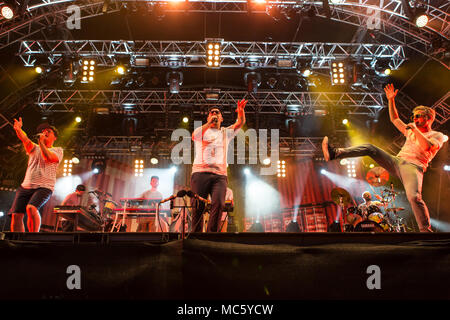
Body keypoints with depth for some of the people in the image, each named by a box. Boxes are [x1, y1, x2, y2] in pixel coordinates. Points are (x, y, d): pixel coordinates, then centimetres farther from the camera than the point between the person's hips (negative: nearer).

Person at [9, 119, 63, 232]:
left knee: (31, 208, -30)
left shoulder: (58, 150, 10)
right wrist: (18, 129, -21)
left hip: (44, 186, -5)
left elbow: (48, 157, -12)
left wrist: (41, 142, -6)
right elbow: (26, 140, -2)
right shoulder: (34, 148, 21)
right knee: (16, 215, -8)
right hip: (26, 186, 5)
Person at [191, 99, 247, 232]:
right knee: (198, 206, -5)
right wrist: (209, 123, -16)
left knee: (219, 204, -17)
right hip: (200, 172, -1)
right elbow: (194, 135, -6)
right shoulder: (201, 130, 17)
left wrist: (241, 111, -9)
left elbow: (240, 123, 11)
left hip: (220, 175, 2)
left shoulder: (226, 132, 24)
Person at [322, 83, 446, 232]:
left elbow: (427, 146, -15)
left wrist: (415, 129, -10)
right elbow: (394, 119, 32)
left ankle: (426, 230, -18)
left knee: (414, 197, -33)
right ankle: (334, 153, -20)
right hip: (396, 161, 6)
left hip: (413, 167, -6)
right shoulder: (411, 131, 27)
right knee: (370, 148, -8)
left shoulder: (437, 136, 8)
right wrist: (391, 100, 24)